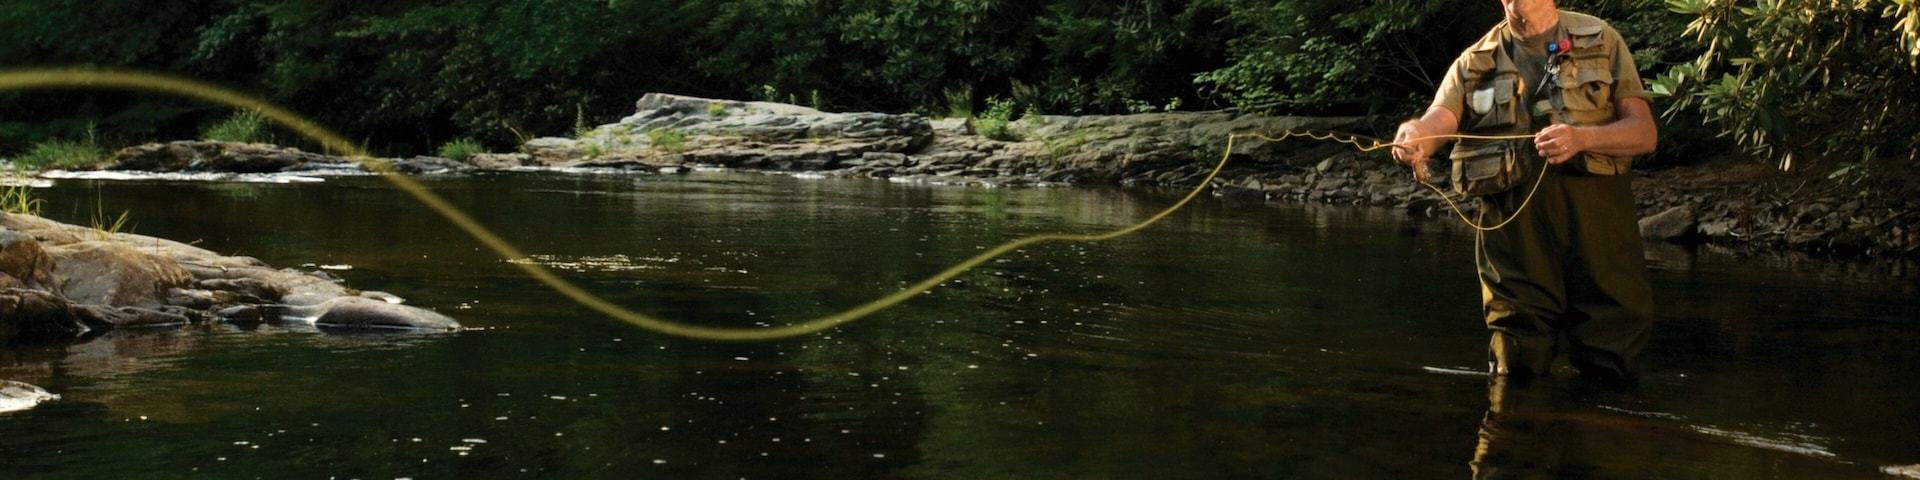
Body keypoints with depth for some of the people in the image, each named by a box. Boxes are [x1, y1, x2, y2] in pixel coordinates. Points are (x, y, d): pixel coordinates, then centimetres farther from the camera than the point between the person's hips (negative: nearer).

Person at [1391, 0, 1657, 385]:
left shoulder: (1601, 41, 8)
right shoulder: (1475, 62, 10)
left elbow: (1645, 132, 1)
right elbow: (1437, 122, -8)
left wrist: (1582, 137, -20)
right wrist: (1414, 137, -34)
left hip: (1597, 224, -1)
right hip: (1513, 227, 1)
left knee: (1610, 374, 3)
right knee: (1517, 380, 6)